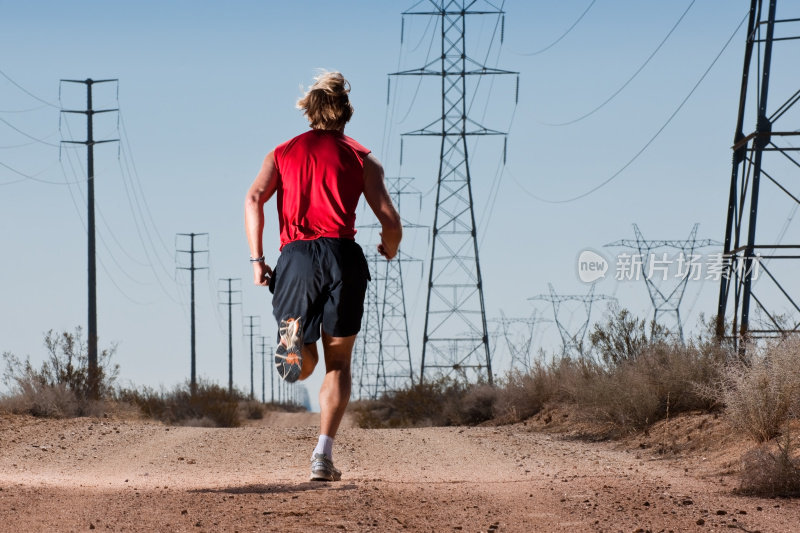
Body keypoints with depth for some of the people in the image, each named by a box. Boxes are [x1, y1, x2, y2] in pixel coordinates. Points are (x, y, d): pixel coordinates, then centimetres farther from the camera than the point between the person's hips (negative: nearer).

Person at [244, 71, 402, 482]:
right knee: (338, 363, 10)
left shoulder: (283, 153, 17)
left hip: (295, 257, 1)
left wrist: (257, 259, 2)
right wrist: (390, 248, 25)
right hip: (341, 255, -1)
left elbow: (254, 199, 1)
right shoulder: (361, 158, 11)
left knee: (304, 365, 11)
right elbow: (390, 222, 3)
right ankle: (324, 455, -4)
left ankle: (294, 339, -29)